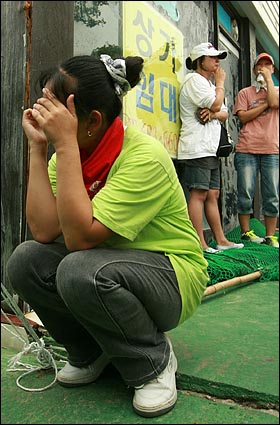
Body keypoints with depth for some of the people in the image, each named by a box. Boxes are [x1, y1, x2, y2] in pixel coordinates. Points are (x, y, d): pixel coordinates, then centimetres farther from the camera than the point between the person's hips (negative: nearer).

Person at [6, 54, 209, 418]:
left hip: (172, 275, -6)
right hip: (104, 266, 6)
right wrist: (38, 146, -16)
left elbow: (80, 237, -31)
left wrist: (65, 144, -30)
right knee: (25, 261, -15)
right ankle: (92, 353, 9)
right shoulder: (66, 154, -3)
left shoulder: (144, 156, -24)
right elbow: (44, 231, -16)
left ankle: (156, 360, -3)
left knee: (81, 270, -33)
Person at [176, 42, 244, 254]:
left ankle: (221, 240, 14)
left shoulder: (209, 84, 27)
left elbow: (224, 113, 20)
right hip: (197, 148, -10)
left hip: (211, 149, 10)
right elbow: (216, 104, -13)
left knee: (213, 195, 9)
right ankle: (200, 243, -9)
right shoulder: (194, 79, -2)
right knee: (199, 194, -12)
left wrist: (213, 113, -3)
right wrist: (221, 82, 4)